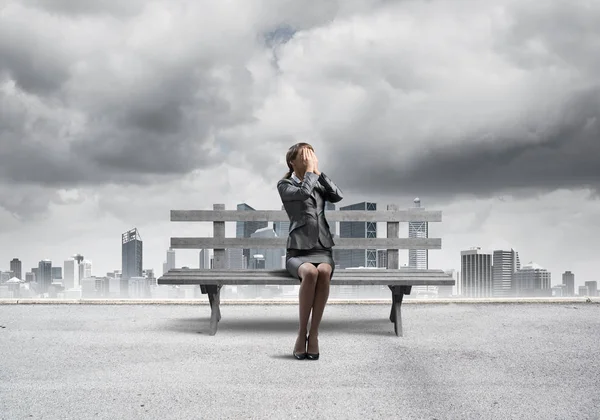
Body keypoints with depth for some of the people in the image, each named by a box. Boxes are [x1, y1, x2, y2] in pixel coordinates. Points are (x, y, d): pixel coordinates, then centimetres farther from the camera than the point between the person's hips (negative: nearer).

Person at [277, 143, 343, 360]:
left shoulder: (319, 184, 21)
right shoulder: (284, 185, 7)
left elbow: (338, 196, 0)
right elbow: (303, 192, -15)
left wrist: (318, 171, 2)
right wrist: (311, 170, -2)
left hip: (322, 250, 3)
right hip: (297, 252, -3)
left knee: (324, 271, -34)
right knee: (310, 272, -38)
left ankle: (314, 333, -29)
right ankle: (302, 333, -26)